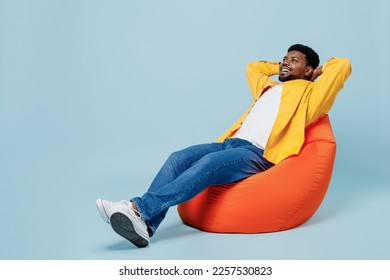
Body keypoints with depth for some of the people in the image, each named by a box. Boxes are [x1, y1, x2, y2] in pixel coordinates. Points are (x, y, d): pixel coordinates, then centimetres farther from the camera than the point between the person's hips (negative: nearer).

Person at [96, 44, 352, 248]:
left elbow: (343, 65, 5)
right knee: (178, 158, -19)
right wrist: (279, 67, 44)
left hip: (259, 155, -7)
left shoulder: (309, 92, 13)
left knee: (208, 163, -35)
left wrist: (318, 71, 22)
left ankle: (139, 208, -44)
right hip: (230, 144, 7)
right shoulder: (269, 87, 33)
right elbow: (252, 67, 50)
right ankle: (144, 225, -33)